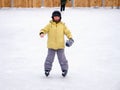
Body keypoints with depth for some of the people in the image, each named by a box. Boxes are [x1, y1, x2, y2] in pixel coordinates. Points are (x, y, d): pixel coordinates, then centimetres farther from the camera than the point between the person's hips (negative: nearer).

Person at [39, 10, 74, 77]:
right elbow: (44, 29, -6)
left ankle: (64, 69, 20)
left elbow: (67, 32, 7)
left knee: (62, 58, 5)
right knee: (49, 58, 6)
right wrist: (42, 33, -28)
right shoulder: (50, 25, 0)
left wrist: (70, 38, -7)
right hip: (51, 45, 0)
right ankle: (47, 69, 21)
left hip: (60, 45, 0)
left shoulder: (62, 25, 4)